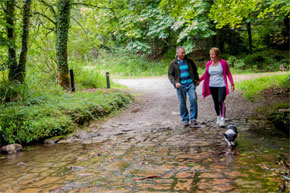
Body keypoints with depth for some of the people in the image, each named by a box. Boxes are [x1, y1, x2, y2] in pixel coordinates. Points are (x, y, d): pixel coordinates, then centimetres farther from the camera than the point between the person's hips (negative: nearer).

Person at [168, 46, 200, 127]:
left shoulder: (189, 61, 9)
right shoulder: (173, 63, 2)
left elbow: (195, 70, 23)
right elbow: (170, 75, 2)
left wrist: (197, 79, 18)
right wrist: (175, 83, -13)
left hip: (190, 84, 1)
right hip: (180, 85, -1)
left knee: (193, 99, -14)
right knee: (182, 103, 1)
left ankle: (193, 118, -3)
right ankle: (185, 120, 15)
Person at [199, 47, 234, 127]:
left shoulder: (223, 63, -5)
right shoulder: (208, 64, 3)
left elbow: (228, 73, 2)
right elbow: (205, 74, 17)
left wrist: (232, 84, 0)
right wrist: (199, 80, 9)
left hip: (221, 86, -4)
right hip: (212, 86, 4)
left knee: (221, 101, -15)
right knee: (216, 102, 11)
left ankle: (222, 119, -15)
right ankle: (218, 117, 28)